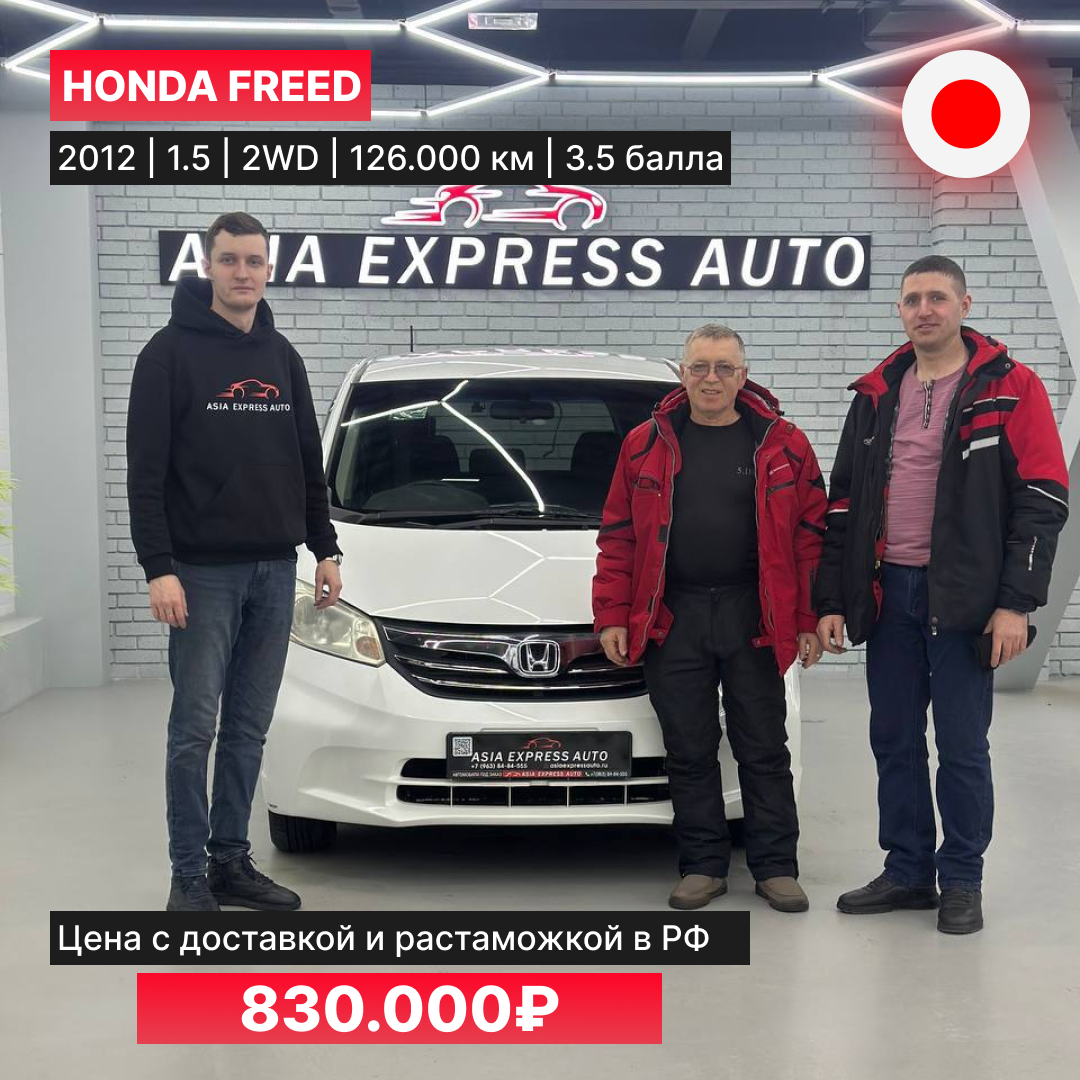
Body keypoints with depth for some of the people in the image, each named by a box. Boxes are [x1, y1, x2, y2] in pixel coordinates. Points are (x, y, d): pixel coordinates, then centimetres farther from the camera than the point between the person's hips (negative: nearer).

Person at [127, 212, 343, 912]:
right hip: (203, 571, -5)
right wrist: (158, 568, -16)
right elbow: (146, 471, -9)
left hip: (275, 571, 5)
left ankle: (232, 861, 19)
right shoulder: (172, 352, -5)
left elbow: (309, 463, 18)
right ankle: (190, 876, 8)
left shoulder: (282, 356, 13)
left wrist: (325, 549, 12)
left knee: (249, 729, 9)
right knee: (195, 729, -2)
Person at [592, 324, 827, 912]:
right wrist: (612, 616, -1)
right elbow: (618, 536, 6)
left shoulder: (783, 445, 3)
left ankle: (776, 867, 17)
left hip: (755, 619, -1)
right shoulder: (646, 445, 6)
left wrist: (809, 620, -5)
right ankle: (703, 866, 19)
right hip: (672, 620, 1)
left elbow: (810, 536, 1)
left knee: (764, 748, 6)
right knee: (689, 751, 7)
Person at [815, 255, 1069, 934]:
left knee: (962, 746, 3)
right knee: (894, 741, 11)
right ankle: (907, 872, 24)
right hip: (888, 595, 5)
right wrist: (832, 601, 7)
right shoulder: (876, 394, 10)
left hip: (964, 597, -4)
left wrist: (1016, 603, -14)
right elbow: (844, 502, 12)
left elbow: (1044, 501, -8)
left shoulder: (1010, 388, -3)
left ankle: (962, 882, 17)